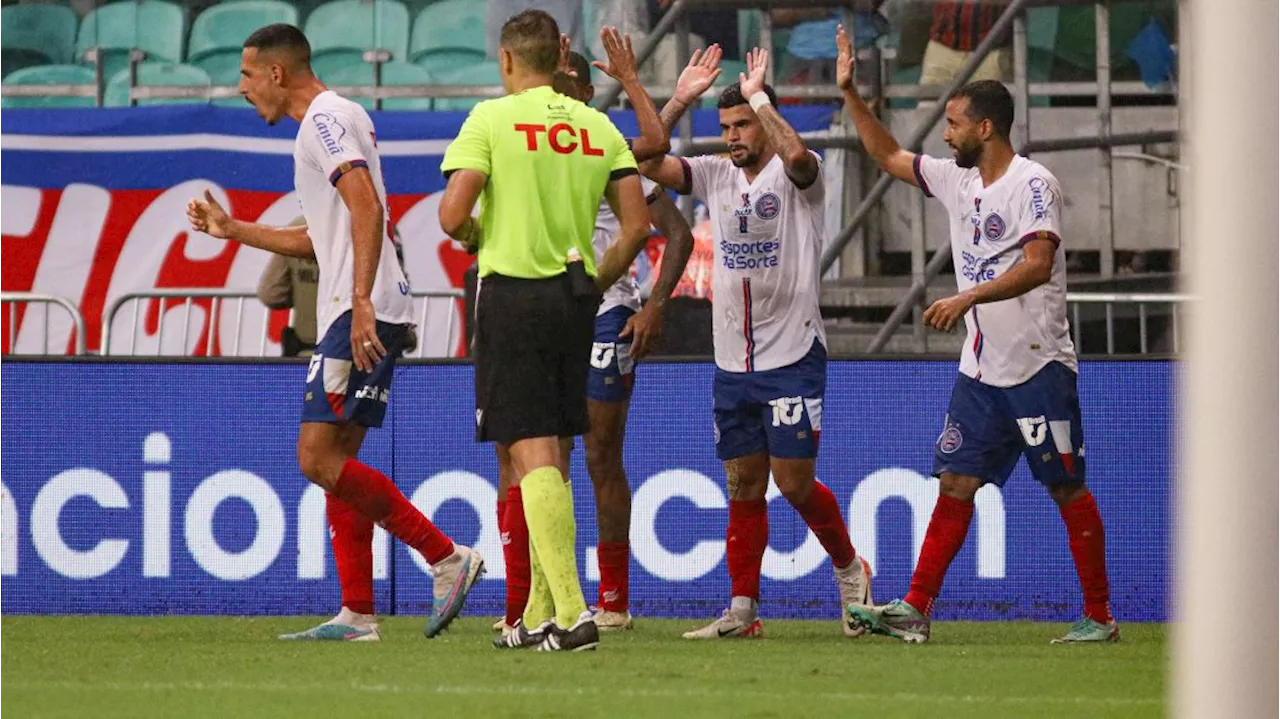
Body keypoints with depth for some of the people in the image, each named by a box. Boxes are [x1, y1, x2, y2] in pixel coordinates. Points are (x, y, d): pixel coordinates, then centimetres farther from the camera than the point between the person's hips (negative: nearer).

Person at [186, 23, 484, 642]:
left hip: (360, 313, -11)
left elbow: (367, 208, -22)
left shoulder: (326, 119, -8)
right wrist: (232, 230, 35)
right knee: (334, 460, 9)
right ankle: (357, 615, 8)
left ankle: (446, 556, -13)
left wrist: (361, 301, -29)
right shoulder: (329, 121, 24)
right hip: (351, 313, 11)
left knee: (319, 459, -13)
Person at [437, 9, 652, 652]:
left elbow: (452, 216, -14)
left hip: (512, 294, -5)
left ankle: (571, 612, -19)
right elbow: (636, 225, 4)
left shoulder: (492, 119, -7)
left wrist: (473, 237, 9)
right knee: (553, 460, 14)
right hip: (575, 301, 5)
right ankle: (540, 616, 19)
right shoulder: (598, 126, 8)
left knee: (532, 457, -7)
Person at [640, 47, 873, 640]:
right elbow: (650, 163, 0)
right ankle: (742, 610, 9)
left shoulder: (797, 177, -7)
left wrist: (758, 96, -22)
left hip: (792, 355, -6)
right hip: (732, 362, 6)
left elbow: (795, 154, -31)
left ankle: (849, 568, 19)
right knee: (743, 489, 6)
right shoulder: (716, 175, 10)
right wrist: (680, 100, -6)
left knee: (795, 483, -5)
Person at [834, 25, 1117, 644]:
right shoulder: (957, 180, 12)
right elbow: (889, 157, 25)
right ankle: (915, 610, -2)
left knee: (1067, 489, -1)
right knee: (955, 482, 2)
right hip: (981, 369, 7)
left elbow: (1038, 266, -24)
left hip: (1037, 366, -7)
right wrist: (849, 93, 19)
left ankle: (1099, 616, 6)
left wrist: (968, 298, -31)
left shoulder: (1032, 184, -13)